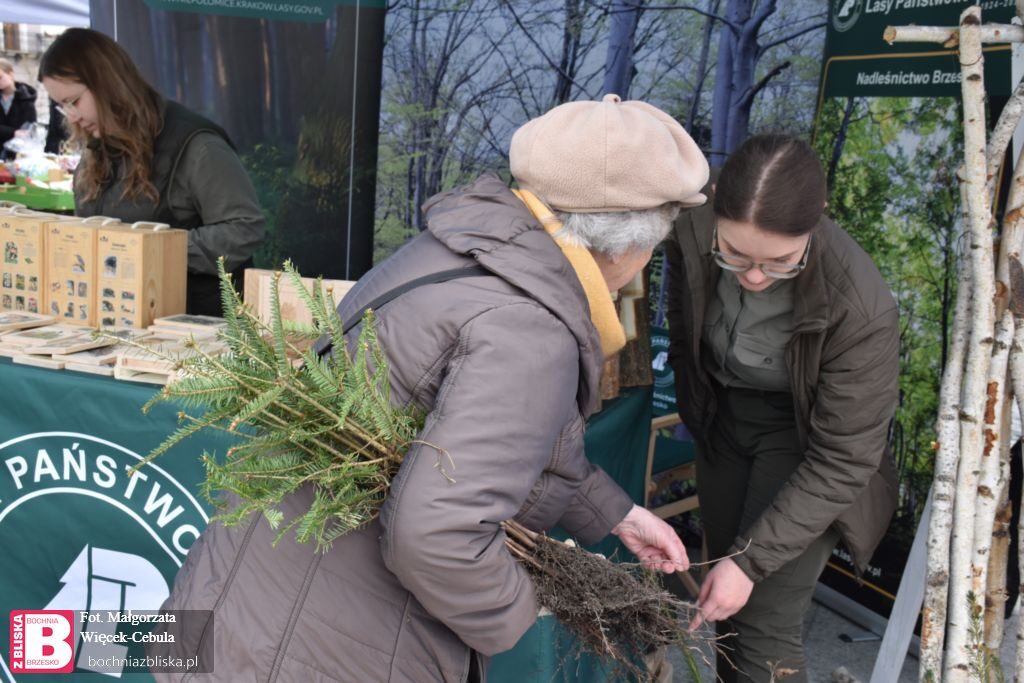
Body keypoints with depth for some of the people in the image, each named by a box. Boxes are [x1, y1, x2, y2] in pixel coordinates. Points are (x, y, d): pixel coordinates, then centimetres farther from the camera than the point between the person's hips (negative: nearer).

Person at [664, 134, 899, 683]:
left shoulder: (859, 308, -33)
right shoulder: (692, 229, -24)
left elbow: (841, 461, -24)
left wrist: (750, 558, -25)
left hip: (801, 436, -4)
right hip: (722, 420, 4)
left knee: (765, 628, -8)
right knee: (726, 602, 17)